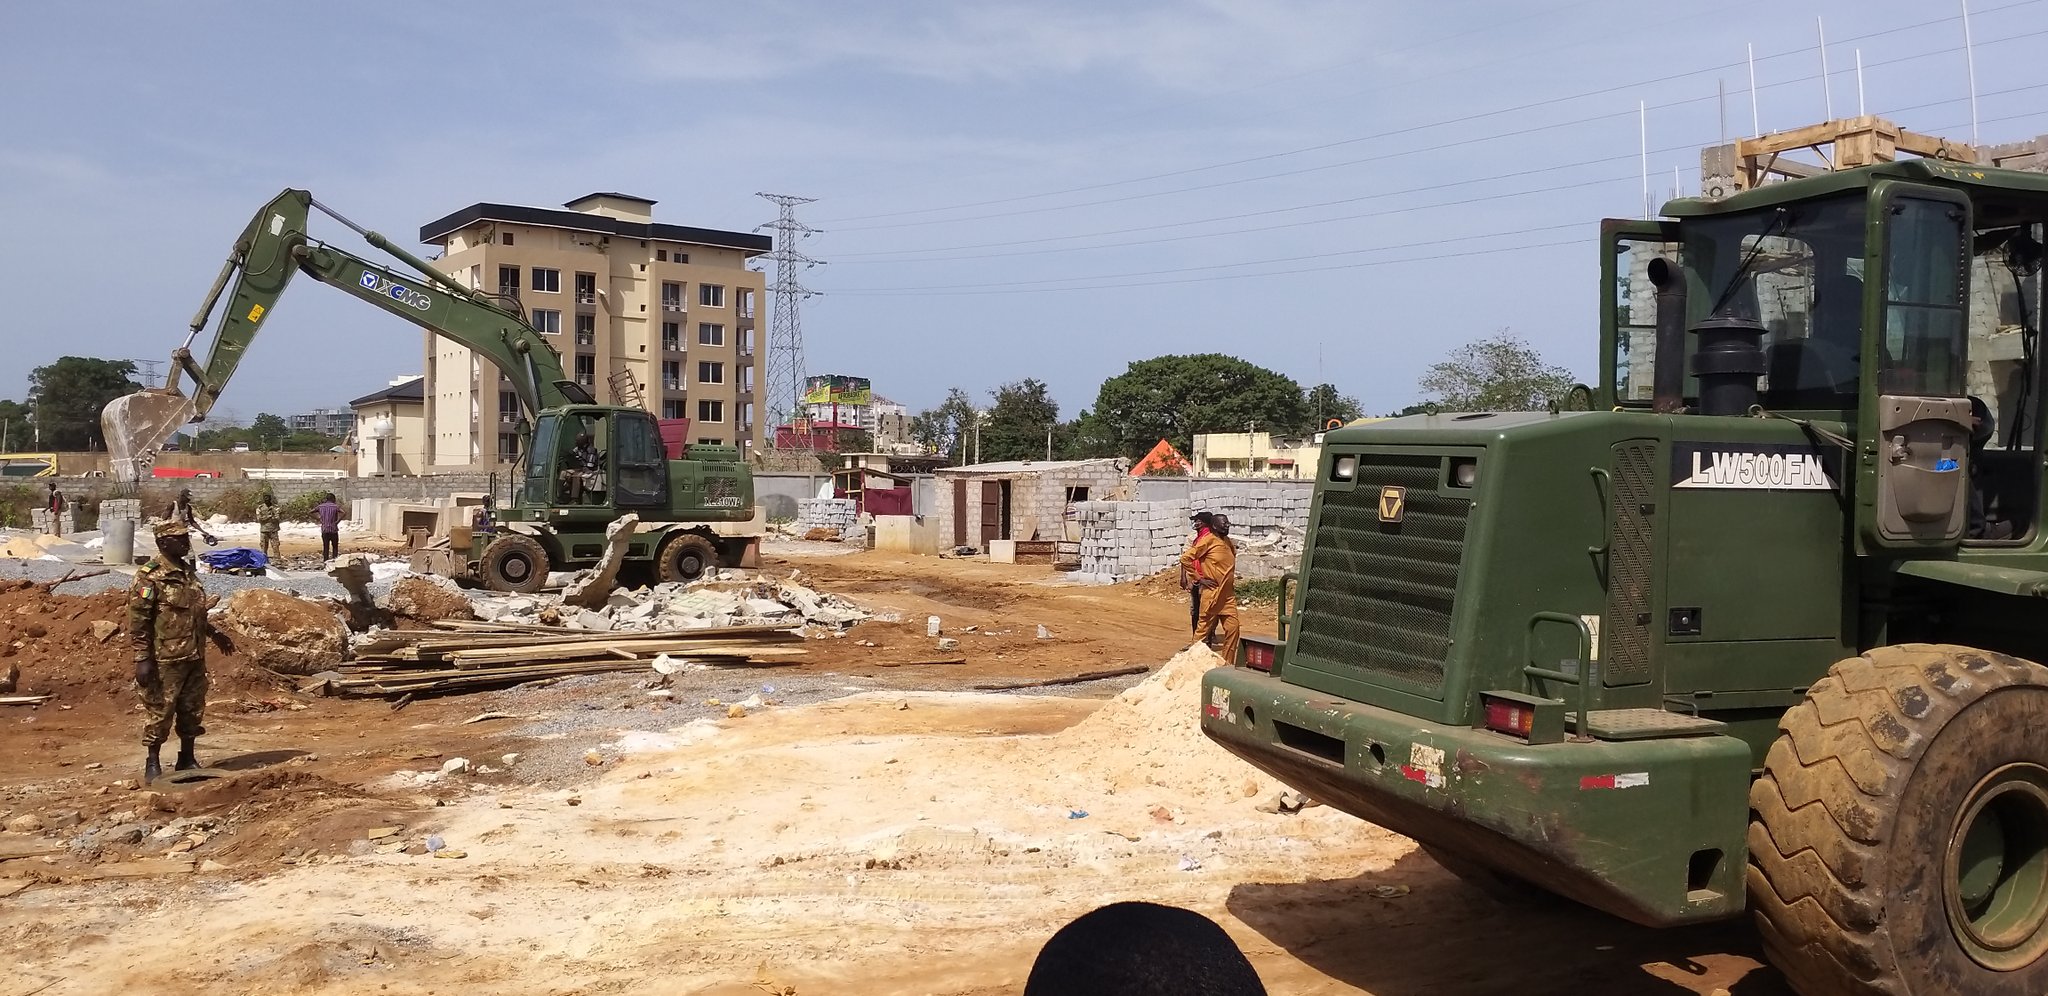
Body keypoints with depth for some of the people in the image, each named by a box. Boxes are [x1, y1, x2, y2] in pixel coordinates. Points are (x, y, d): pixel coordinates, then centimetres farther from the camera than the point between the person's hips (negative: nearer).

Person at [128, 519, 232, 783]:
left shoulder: (187, 571, 12)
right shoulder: (149, 576, -13)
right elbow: (137, 621, -15)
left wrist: (215, 635, 25)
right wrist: (143, 659, -19)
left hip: (194, 658, 8)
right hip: (166, 660, -8)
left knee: (193, 711, 12)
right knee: (160, 712, 1)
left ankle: (187, 759, 24)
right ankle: (152, 763, 14)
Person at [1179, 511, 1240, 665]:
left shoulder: (1227, 541, 11)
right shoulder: (1208, 539, -11)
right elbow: (1185, 558, -17)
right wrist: (1199, 579, -13)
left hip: (1228, 594, 7)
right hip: (1211, 592, -7)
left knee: (1232, 628, 3)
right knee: (1203, 628, 1)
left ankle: (1227, 664, 12)